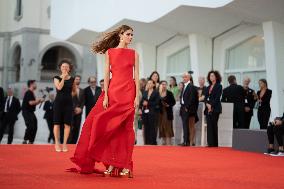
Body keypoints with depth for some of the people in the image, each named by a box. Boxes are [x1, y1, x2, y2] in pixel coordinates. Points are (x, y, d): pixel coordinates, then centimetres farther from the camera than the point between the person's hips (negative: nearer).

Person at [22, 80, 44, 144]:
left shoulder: (32, 93, 17)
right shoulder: (28, 93, -12)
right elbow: (30, 103, -21)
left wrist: (39, 101, 8)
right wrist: (38, 100, -9)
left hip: (31, 112, 10)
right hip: (26, 112, -10)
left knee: (34, 127, 7)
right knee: (30, 126, -17)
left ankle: (31, 141, 11)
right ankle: (25, 141, -12)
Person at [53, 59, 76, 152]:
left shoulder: (72, 79, 10)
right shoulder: (56, 78, 4)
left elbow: (74, 92, 20)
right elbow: (59, 87, -14)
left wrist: (68, 95, 6)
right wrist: (63, 77, -8)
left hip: (68, 103, 2)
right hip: (58, 102, -2)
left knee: (67, 124, -1)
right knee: (57, 123, -2)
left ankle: (65, 144, 5)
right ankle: (57, 143, 4)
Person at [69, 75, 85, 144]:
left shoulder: (82, 91, 18)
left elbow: (83, 101, 13)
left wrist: (80, 108, -3)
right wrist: (75, 108, -9)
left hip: (79, 112, 4)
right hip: (71, 111, -4)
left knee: (77, 128, -1)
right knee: (71, 128, -11)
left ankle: (74, 142, 1)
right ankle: (69, 142, -9)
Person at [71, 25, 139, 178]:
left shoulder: (134, 54, 9)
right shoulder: (109, 52, 8)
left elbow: (136, 76, 4)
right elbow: (106, 75, 3)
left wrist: (137, 96, -5)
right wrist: (105, 96, -6)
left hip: (128, 92, 0)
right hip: (113, 91, 0)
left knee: (125, 127, -3)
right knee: (111, 126, -2)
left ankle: (125, 165, -1)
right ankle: (112, 164, 3)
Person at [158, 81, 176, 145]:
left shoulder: (169, 93, 1)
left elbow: (173, 102, 2)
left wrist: (169, 105, -13)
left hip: (167, 112, -3)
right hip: (160, 112, 3)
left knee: (168, 126, -6)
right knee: (161, 127, 5)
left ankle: (169, 142, -6)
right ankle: (164, 141, 13)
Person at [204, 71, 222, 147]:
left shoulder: (219, 86, -1)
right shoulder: (208, 87, 18)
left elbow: (217, 98, -9)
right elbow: (206, 98, 13)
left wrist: (211, 106, -15)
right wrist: (207, 104, -7)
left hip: (215, 109, -6)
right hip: (208, 109, 6)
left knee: (214, 126, -6)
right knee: (209, 126, 2)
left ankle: (214, 144, -2)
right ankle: (210, 143, 3)